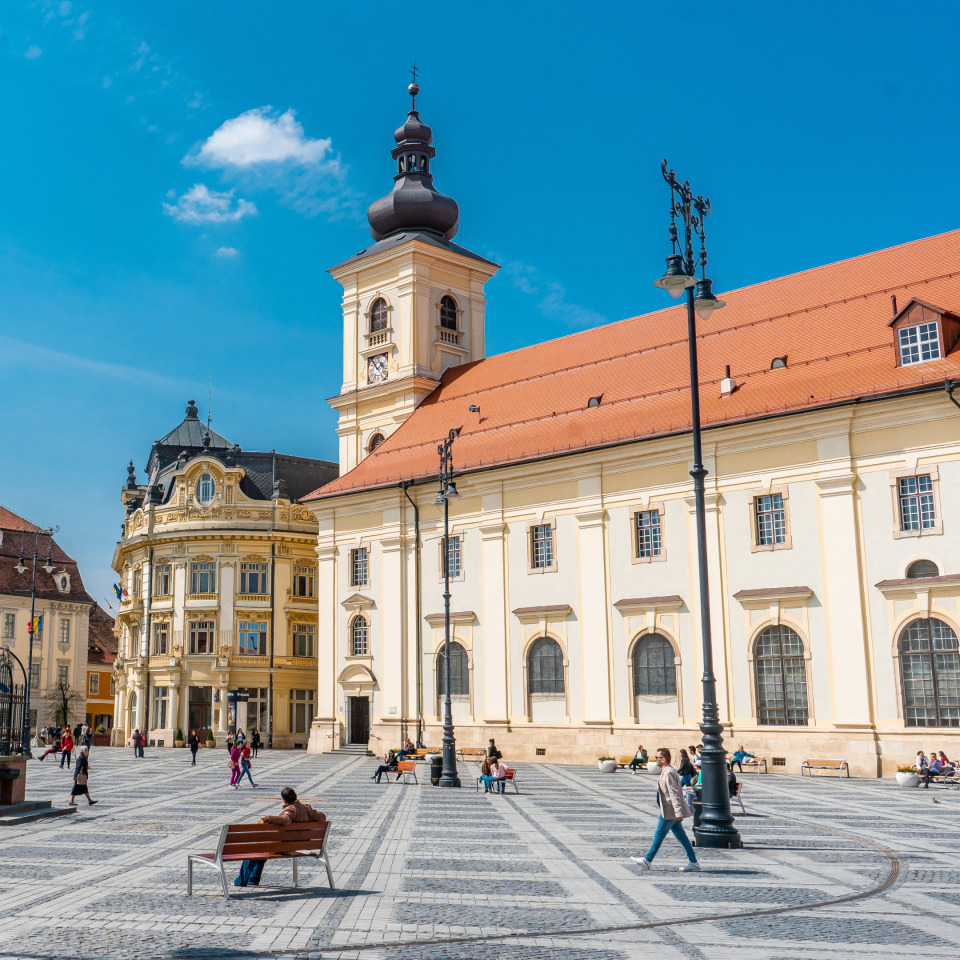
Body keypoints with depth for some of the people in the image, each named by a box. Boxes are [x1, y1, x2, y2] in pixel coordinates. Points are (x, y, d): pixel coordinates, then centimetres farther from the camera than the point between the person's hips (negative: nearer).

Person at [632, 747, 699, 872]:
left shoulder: (669, 773, -19)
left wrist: (678, 812, -26)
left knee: (659, 835, 0)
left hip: (669, 812, -10)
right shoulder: (666, 772, 14)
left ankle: (647, 860, 10)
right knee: (681, 836, 10)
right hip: (672, 812, 10)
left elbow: (674, 794, -23)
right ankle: (693, 862, 11)